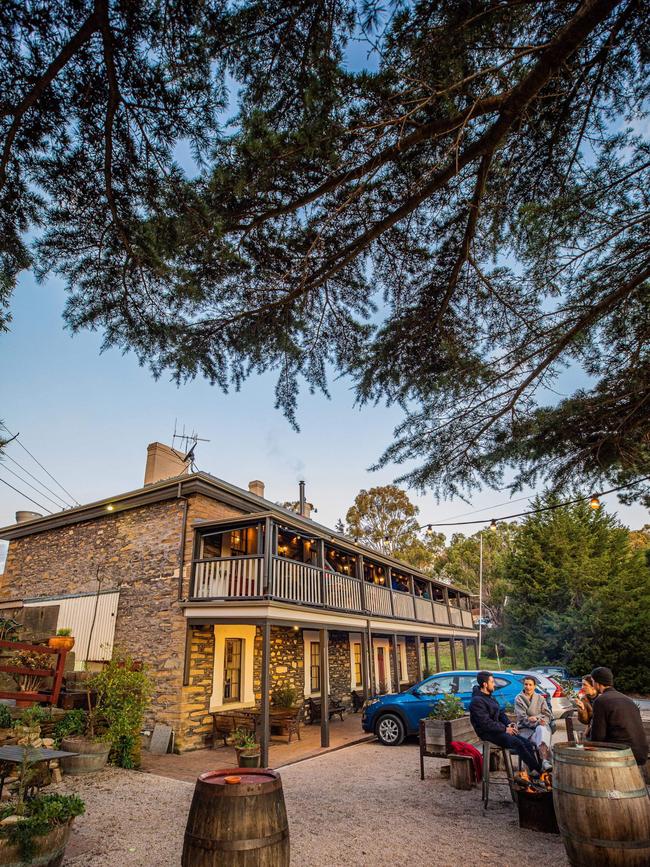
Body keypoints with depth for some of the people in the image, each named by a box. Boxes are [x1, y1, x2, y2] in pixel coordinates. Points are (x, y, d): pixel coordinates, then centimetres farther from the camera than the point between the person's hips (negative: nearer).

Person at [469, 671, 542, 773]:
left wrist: (509, 724, 1)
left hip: (498, 729, 9)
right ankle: (538, 769, -14)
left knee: (527, 743, -7)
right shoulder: (477, 701, -17)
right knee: (518, 743, -24)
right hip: (488, 734, -9)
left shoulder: (490, 697, 15)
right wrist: (505, 729, -15)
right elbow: (486, 723, -21)